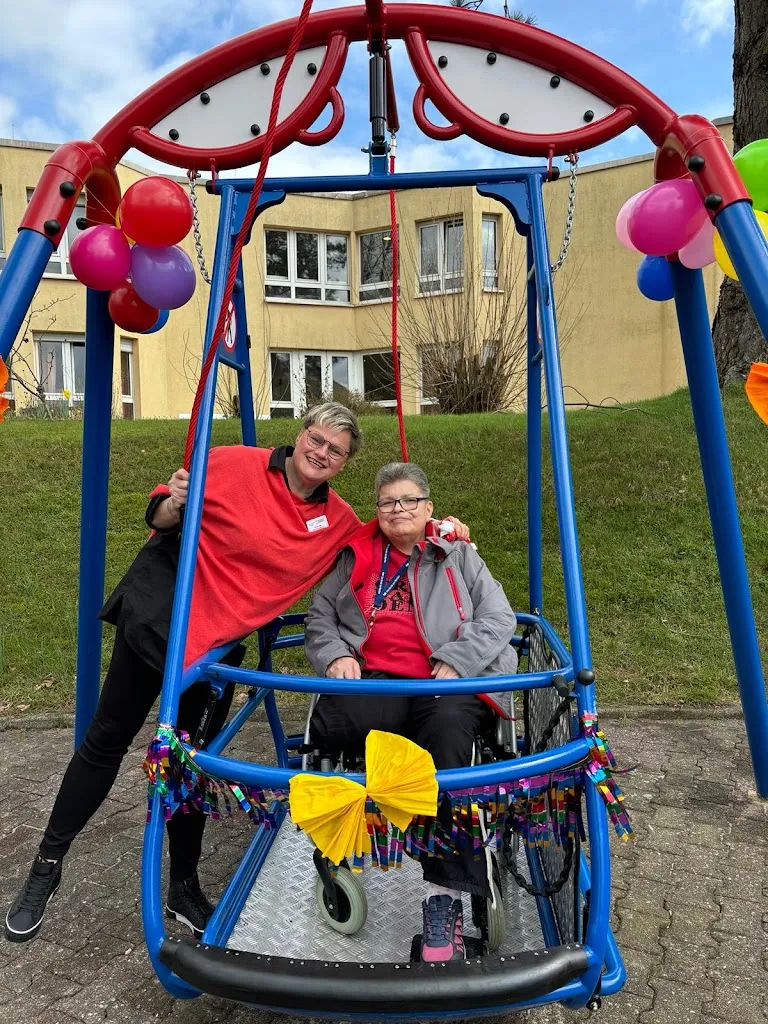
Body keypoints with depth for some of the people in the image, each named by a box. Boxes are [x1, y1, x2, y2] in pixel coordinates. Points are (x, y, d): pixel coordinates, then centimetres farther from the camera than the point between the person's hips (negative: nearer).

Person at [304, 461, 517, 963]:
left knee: (449, 729, -37)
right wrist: (334, 655, -1)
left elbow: (499, 618, 8)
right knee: (330, 724, -34)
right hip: (373, 681, 2)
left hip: (449, 683, -1)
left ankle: (445, 899, -36)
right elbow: (320, 616, 21)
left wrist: (455, 662, -8)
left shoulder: (460, 557, 21)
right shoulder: (355, 558, 26)